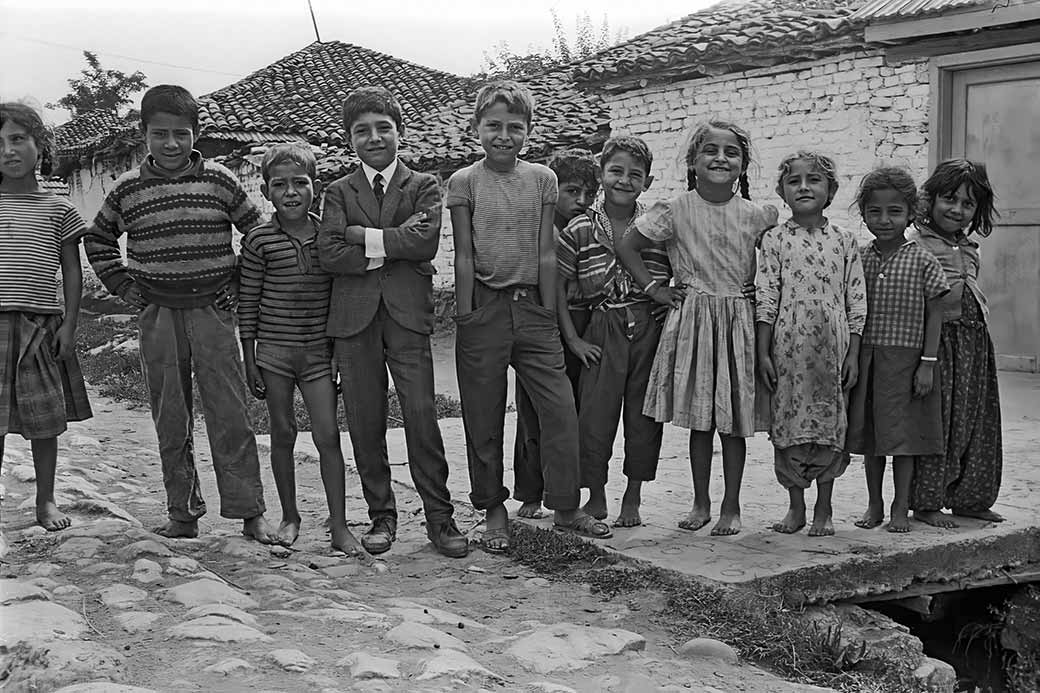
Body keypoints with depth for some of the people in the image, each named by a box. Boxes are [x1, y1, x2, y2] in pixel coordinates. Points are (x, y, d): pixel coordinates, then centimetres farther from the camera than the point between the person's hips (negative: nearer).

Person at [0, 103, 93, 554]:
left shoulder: (57, 210, 7)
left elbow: (72, 271, 7)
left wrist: (69, 325, -1)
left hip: (42, 326, 1)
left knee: (44, 420, 9)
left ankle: (46, 502, 24)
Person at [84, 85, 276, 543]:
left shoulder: (219, 180, 0)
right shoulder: (128, 189, 4)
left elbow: (257, 231, 10)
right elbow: (97, 239, 19)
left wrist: (238, 283, 3)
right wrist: (123, 286, 10)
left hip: (212, 310, -2)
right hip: (157, 315, 2)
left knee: (229, 415, -3)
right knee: (170, 420, 7)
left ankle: (249, 512, 2)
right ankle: (182, 514, 16)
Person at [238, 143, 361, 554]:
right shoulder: (258, 241, -5)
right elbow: (248, 303, -1)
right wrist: (249, 362, -2)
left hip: (318, 351, 1)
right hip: (273, 350, -1)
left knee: (328, 435, -3)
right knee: (282, 434, 9)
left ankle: (339, 525, 3)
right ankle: (289, 515, 25)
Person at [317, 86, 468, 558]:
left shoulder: (424, 187, 11)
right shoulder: (339, 192, 14)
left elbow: (426, 241, -8)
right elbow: (329, 254, -2)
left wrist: (363, 236, -4)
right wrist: (391, 247, -8)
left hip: (407, 313, -2)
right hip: (353, 317, 2)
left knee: (422, 416, -7)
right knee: (365, 423, 4)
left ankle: (439, 517, 2)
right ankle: (381, 515, 17)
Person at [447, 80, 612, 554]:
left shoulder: (542, 179, 6)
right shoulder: (464, 182, 0)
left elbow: (546, 252, 5)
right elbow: (464, 256, -2)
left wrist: (549, 314, 2)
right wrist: (465, 317, -5)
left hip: (531, 306, 2)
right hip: (484, 307, -2)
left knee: (561, 408, -3)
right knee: (483, 417, 5)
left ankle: (566, 507, 10)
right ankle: (493, 511, 19)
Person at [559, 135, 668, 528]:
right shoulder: (579, 231, 0)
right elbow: (557, 284, 3)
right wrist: (572, 338, -1)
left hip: (650, 329, 1)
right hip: (602, 331, -1)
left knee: (644, 414, 6)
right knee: (595, 412, -1)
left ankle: (633, 498, 21)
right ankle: (596, 497, 17)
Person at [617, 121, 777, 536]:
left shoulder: (756, 216, -1)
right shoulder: (676, 211, -4)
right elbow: (627, 247, 2)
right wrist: (653, 288, -1)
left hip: (738, 321, 0)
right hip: (691, 319, 0)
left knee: (733, 420, 4)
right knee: (699, 418, 7)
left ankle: (731, 506, 16)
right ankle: (700, 504, 19)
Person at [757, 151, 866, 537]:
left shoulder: (843, 242, 5)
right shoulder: (775, 240, 2)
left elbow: (856, 302, 5)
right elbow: (766, 298, -1)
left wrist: (853, 354, 0)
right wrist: (763, 352, -5)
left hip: (831, 348, 1)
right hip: (788, 347, -1)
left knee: (829, 426, 5)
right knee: (788, 426, 4)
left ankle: (824, 509, 19)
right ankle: (796, 507, 19)